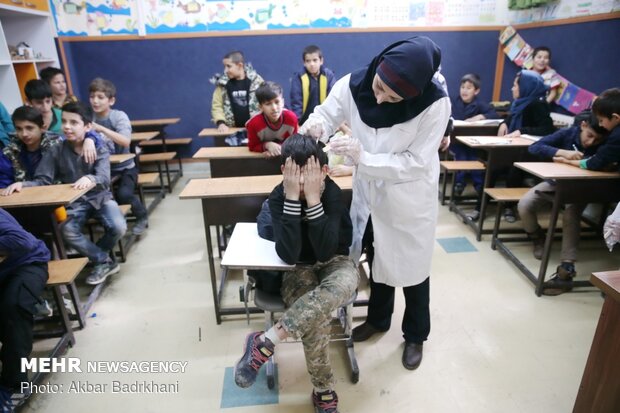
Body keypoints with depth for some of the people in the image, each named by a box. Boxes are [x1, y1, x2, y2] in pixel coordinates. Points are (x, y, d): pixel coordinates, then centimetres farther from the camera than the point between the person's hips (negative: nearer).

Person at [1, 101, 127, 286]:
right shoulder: (55, 151, -1)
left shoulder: (100, 149, -7)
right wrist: (22, 184, -25)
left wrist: (91, 179, -49)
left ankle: (97, 256, 7)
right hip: (74, 202, 1)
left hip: (100, 197, -1)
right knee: (67, 232, -28)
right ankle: (104, 261, -6)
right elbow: (42, 180, -3)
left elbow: (104, 178, -24)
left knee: (118, 227, -26)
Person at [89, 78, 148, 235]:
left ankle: (142, 216, 6)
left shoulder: (119, 116, -10)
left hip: (124, 168, -3)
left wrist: (101, 129, -34)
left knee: (123, 194, -25)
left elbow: (125, 141, -26)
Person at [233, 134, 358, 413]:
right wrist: (292, 196, -33)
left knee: (342, 285, -37)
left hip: (335, 263, 1)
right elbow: (288, 255, -28)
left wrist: (312, 197, -35)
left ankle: (264, 343, -28)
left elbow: (325, 250, -28)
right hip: (299, 269, 0)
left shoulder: (333, 193, -18)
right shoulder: (278, 197, -17)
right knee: (316, 318, -31)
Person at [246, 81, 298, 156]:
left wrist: (280, 148, -27)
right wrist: (267, 145, -30)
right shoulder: (254, 123, -25)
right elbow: (253, 147, -12)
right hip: (262, 157, -2)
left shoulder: (291, 118, -21)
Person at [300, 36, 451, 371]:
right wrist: (315, 125, -29)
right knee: (377, 259, 22)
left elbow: (416, 163, -26)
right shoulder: (354, 84, -17)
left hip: (410, 200, -3)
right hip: (369, 192, 4)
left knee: (412, 268, 13)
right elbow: (326, 113, -5)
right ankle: (378, 318, 49)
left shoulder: (435, 103, -27)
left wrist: (363, 157, -36)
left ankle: (415, 336, 40)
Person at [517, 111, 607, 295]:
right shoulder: (567, 133, -12)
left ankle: (566, 270, -35)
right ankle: (537, 238, 10)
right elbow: (534, 147, -19)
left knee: (570, 213, -34)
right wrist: (562, 152, -32)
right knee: (524, 205, -24)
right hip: (555, 182, 2)